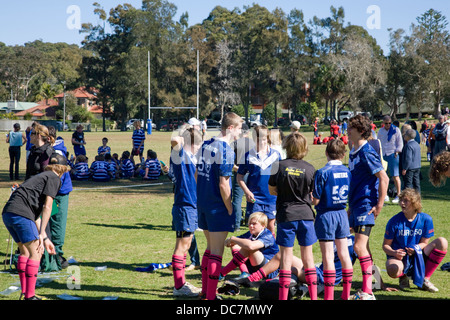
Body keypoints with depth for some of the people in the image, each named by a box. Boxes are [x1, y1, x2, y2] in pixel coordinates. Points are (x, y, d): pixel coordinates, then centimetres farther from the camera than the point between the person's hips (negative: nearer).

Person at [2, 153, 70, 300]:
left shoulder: (39, 177, 31)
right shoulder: (54, 178, 5)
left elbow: (36, 214, 31)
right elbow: (47, 207, -6)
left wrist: (45, 238, 31)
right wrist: (42, 234, -7)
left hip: (7, 213, 9)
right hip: (21, 213, -9)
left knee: (25, 250, 21)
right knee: (35, 253, -1)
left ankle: (24, 292, 24)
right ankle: (29, 296, -2)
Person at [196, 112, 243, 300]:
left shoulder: (206, 145, 8)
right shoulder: (225, 150, -17)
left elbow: (197, 175, 15)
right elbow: (223, 185, -19)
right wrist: (230, 210, -11)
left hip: (203, 205, 8)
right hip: (218, 207, -8)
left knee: (210, 247, 20)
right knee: (216, 252, -1)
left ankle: (205, 291, 26)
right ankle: (210, 296, 2)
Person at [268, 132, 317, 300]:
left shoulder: (280, 166, -7)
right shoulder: (309, 168, -2)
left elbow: (271, 190, 1)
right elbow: (313, 193, 4)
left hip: (286, 215, -2)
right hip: (306, 214, 2)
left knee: (286, 256, 2)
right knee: (308, 256, 10)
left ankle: (283, 296, 1)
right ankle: (314, 295, 13)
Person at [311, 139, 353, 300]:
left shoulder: (323, 173, -14)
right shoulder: (347, 171, 2)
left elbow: (315, 200, -15)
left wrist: (310, 197, 7)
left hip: (326, 215, -5)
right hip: (342, 214, 5)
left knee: (328, 256, -2)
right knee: (344, 253, 12)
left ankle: (329, 296, -1)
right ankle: (346, 294, 18)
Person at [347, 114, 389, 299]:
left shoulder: (367, 152, -15)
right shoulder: (354, 152, 13)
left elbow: (384, 179, -19)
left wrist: (379, 206, -18)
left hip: (366, 205, -10)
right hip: (356, 205, 10)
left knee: (359, 246, -13)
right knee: (362, 247, 13)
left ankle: (367, 292, -10)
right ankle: (373, 282, 22)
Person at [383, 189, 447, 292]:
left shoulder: (426, 219, -4)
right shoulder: (394, 221, -8)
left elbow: (424, 243, 3)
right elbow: (385, 245, -2)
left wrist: (415, 249, -21)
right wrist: (394, 253, -25)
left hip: (418, 257, 3)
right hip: (399, 257, -3)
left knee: (442, 242, -19)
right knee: (393, 270, -41)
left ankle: (425, 279, -8)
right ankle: (403, 277, 4)